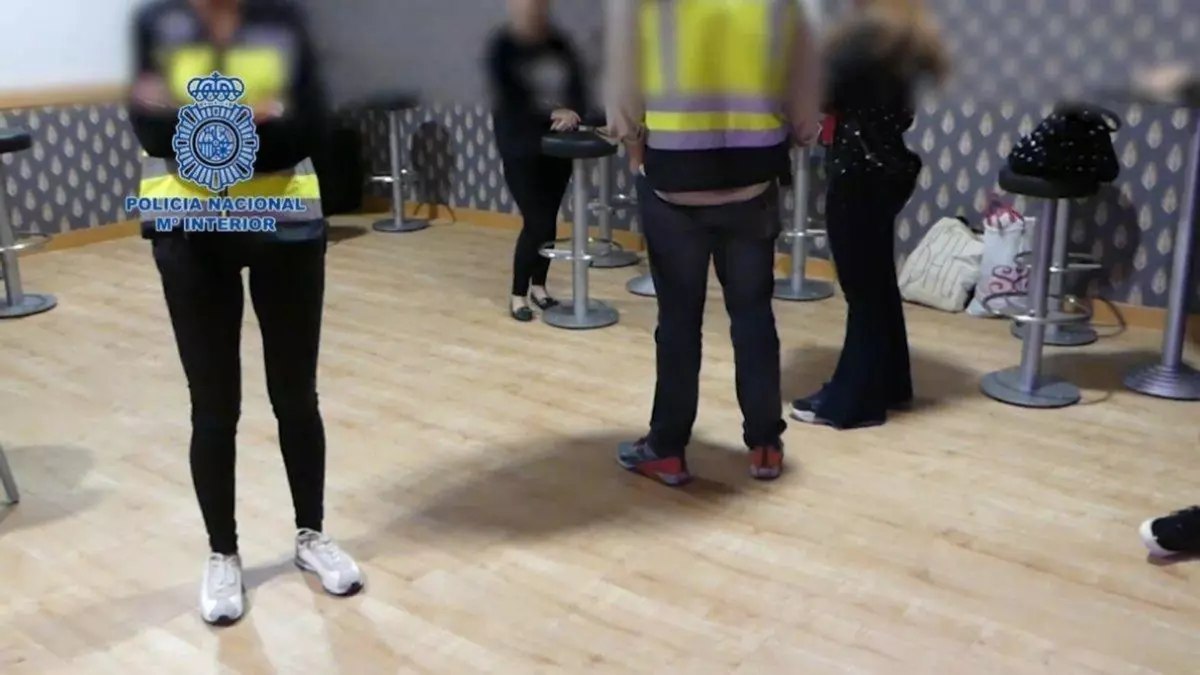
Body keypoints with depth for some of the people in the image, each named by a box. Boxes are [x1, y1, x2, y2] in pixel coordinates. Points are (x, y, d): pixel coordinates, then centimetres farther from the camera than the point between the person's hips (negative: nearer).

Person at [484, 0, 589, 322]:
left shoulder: (559, 43, 5)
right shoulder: (501, 47, -8)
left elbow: (577, 85, -2)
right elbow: (507, 101, -14)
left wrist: (572, 113, -23)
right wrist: (550, 116, -23)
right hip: (520, 147, -4)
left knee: (549, 220, 9)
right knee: (536, 222, -7)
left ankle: (538, 285, 26)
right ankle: (518, 294, 7)